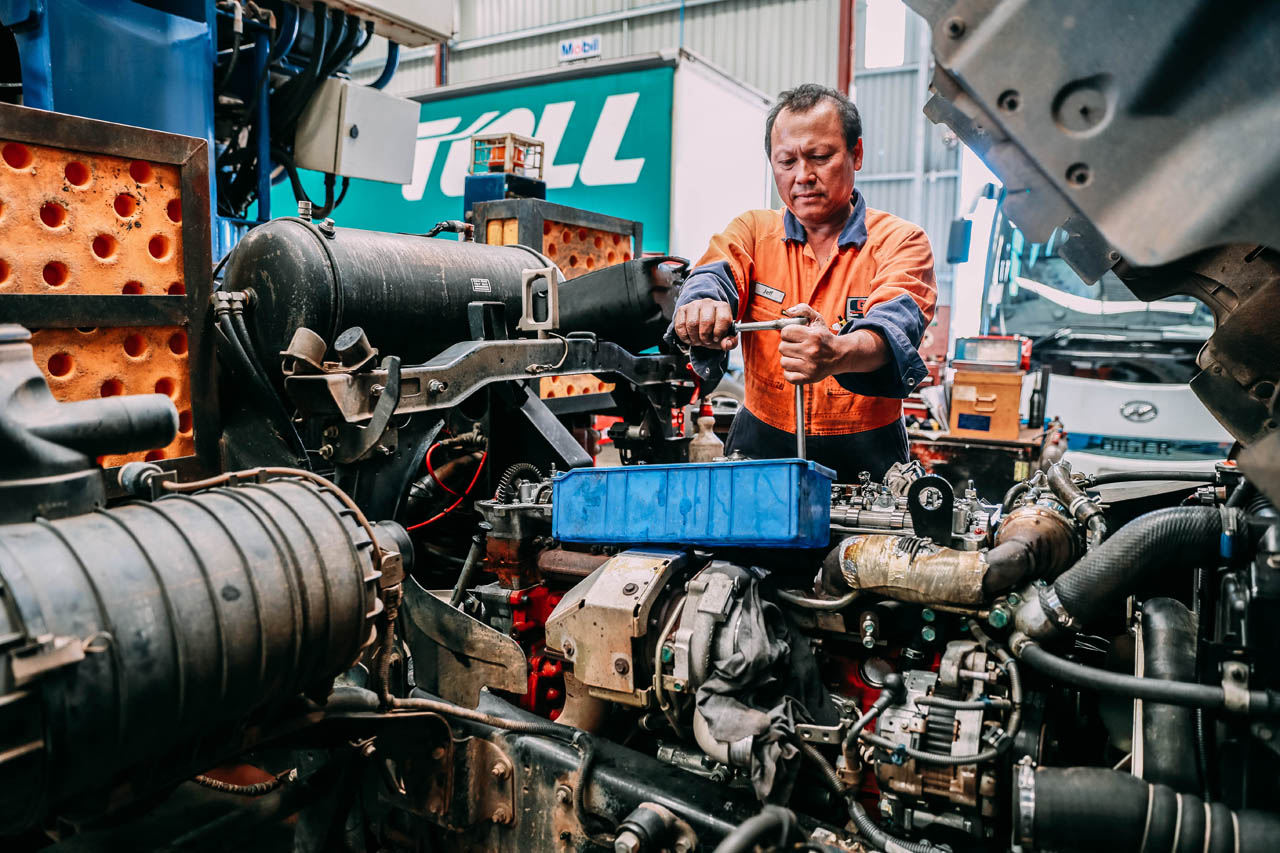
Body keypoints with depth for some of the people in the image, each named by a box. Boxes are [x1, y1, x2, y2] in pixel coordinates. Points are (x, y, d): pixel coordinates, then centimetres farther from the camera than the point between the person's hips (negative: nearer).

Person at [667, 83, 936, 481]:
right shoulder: (752, 230, 9)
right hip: (760, 447, 2)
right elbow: (712, 278, -11)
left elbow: (895, 323, -18)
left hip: (863, 456, -1)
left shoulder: (901, 241, 1)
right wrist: (702, 309, -36)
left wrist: (838, 354, -41)